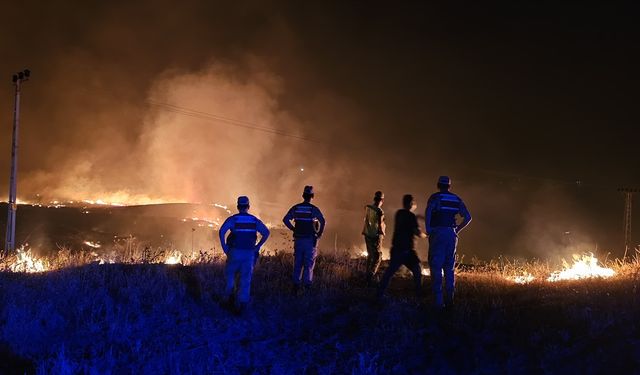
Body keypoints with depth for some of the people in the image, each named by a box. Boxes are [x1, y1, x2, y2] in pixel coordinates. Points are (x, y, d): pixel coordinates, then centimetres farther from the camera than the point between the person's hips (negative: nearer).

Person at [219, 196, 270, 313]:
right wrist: (258, 246, 4)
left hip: (235, 252, -2)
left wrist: (224, 247, -8)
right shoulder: (254, 220, 7)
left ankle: (230, 295, 6)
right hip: (249, 254, 2)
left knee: (230, 274, 19)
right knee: (245, 280, 5)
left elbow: (222, 231, -16)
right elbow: (266, 233, -2)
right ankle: (242, 302, -3)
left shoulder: (232, 219, -1)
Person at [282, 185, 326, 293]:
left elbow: (285, 220, -1)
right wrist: (319, 234, -7)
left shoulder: (296, 208, 2)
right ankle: (307, 285, 2)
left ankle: (296, 285, 9)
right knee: (309, 264, 4)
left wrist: (293, 229, 9)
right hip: (310, 240, -3)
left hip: (298, 240, 3)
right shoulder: (314, 209, -9)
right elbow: (322, 221, -21)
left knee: (297, 264, 10)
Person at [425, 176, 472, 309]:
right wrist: (457, 229, 16)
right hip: (451, 234, 4)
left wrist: (428, 229, -12)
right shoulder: (456, 199, 12)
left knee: (436, 268, -3)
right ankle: (449, 299, 11)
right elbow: (468, 217, 9)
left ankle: (438, 301, -9)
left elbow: (428, 212, -20)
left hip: (438, 233, -4)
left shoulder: (435, 197, -2)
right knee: (449, 268, 14)